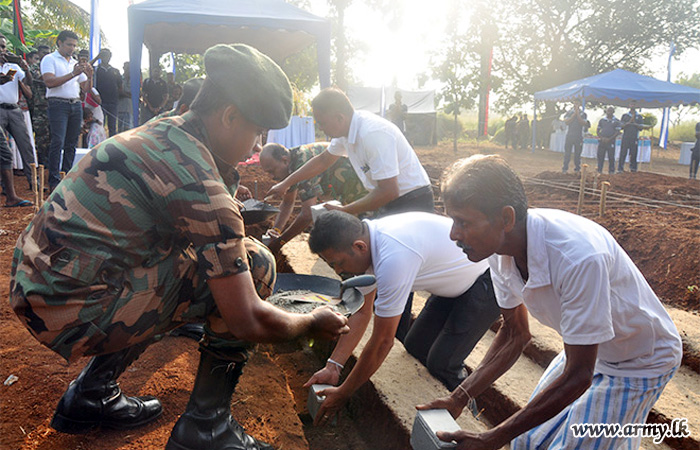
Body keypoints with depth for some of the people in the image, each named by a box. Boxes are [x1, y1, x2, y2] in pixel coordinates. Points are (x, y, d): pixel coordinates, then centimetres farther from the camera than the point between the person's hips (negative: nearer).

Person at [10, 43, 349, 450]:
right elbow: (248, 322, -17)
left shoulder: (161, 132, 7)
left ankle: (92, 392, 29)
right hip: (71, 312, -9)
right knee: (255, 264, -12)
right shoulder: (199, 184, -20)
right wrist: (313, 323, -1)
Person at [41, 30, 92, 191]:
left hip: (76, 105, 6)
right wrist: (73, 74, -16)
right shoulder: (50, 59, 3)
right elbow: (50, 82, -13)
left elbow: (86, 88, 18)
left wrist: (89, 76, -3)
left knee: (71, 144, 4)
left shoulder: (76, 63, 21)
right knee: (58, 143, -12)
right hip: (58, 104, -6)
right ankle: (54, 181, -10)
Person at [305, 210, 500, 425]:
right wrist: (332, 367, -5)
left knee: (442, 365, -13)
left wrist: (342, 394, -17)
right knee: (415, 347, 9)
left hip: (485, 282, -9)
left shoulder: (393, 258, -38)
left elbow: (382, 342, -29)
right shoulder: (367, 239, -9)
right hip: (456, 280, 9)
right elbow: (361, 313, 0)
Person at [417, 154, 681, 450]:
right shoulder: (500, 248, -16)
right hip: (585, 349, 6)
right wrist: (460, 397, -9)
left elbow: (577, 377, -30)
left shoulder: (578, 257, -38)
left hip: (639, 362, -6)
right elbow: (515, 334, 0)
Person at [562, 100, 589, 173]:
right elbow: (566, 122, -7)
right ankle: (565, 168, 4)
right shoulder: (569, 112, 7)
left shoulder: (583, 114, 6)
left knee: (577, 154, 4)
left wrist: (578, 114, -10)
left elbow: (584, 124, -7)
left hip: (579, 136, 0)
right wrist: (574, 114, -10)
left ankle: (577, 169, 10)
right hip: (569, 136, 0)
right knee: (567, 153, -1)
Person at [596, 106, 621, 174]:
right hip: (601, 141, 2)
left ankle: (611, 171, 6)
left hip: (611, 142, -2)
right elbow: (597, 131, 11)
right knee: (600, 156, 2)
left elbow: (617, 132, -2)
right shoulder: (601, 120, 11)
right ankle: (599, 171, 9)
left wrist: (609, 139, -13)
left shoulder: (616, 121, 3)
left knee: (611, 157, 0)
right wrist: (601, 137, -6)